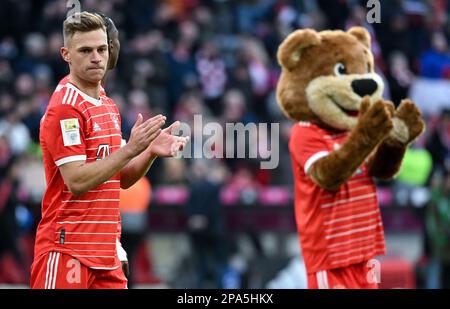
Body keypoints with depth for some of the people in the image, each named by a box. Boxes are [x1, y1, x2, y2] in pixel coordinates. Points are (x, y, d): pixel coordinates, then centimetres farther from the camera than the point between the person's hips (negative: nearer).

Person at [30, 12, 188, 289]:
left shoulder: (108, 106, 14)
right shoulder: (66, 107, -12)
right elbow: (76, 182, -19)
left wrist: (152, 152, 1)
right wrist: (130, 149, -21)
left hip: (106, 252, 8)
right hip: (67, 252, -8)